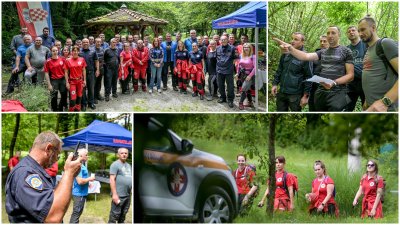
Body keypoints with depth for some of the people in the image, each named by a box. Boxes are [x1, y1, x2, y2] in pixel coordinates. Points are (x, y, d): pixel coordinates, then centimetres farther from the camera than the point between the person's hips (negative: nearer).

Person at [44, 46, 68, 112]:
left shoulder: (62, 59, 2)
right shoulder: (48, 61, -6)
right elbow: (46, 73, -5)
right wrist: (49, 84, -9)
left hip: (62, 79, 3)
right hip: (54, 81, -3)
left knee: (64, 95, 8)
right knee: (54, 97, 1)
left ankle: (60, 109, 27)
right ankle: (55, 111, 15)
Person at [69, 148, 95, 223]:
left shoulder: (82, 166, 11)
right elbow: (80, 181, -28)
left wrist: (88, 182, 12)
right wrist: (89, 179, -15)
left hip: (81, 193, 10)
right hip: (79, 193, -10)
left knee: (77, 213, 19)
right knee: (76, 214, -5)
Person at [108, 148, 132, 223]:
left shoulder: (129, 165, 16)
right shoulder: (115, 165, -9)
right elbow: (112, 180, -15)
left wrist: (131, 190, 17)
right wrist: (114, 194, -21)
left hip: (128, 195, 8)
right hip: (119, 195, -8)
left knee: (123, 215, 15)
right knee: (114, 216, -7)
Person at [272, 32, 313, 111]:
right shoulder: (285, 54, 6)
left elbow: (309, 78, -11)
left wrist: (305, 96, -12)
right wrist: (275, 84, 8)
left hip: (295, 95, -5)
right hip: (281, 93, 6)